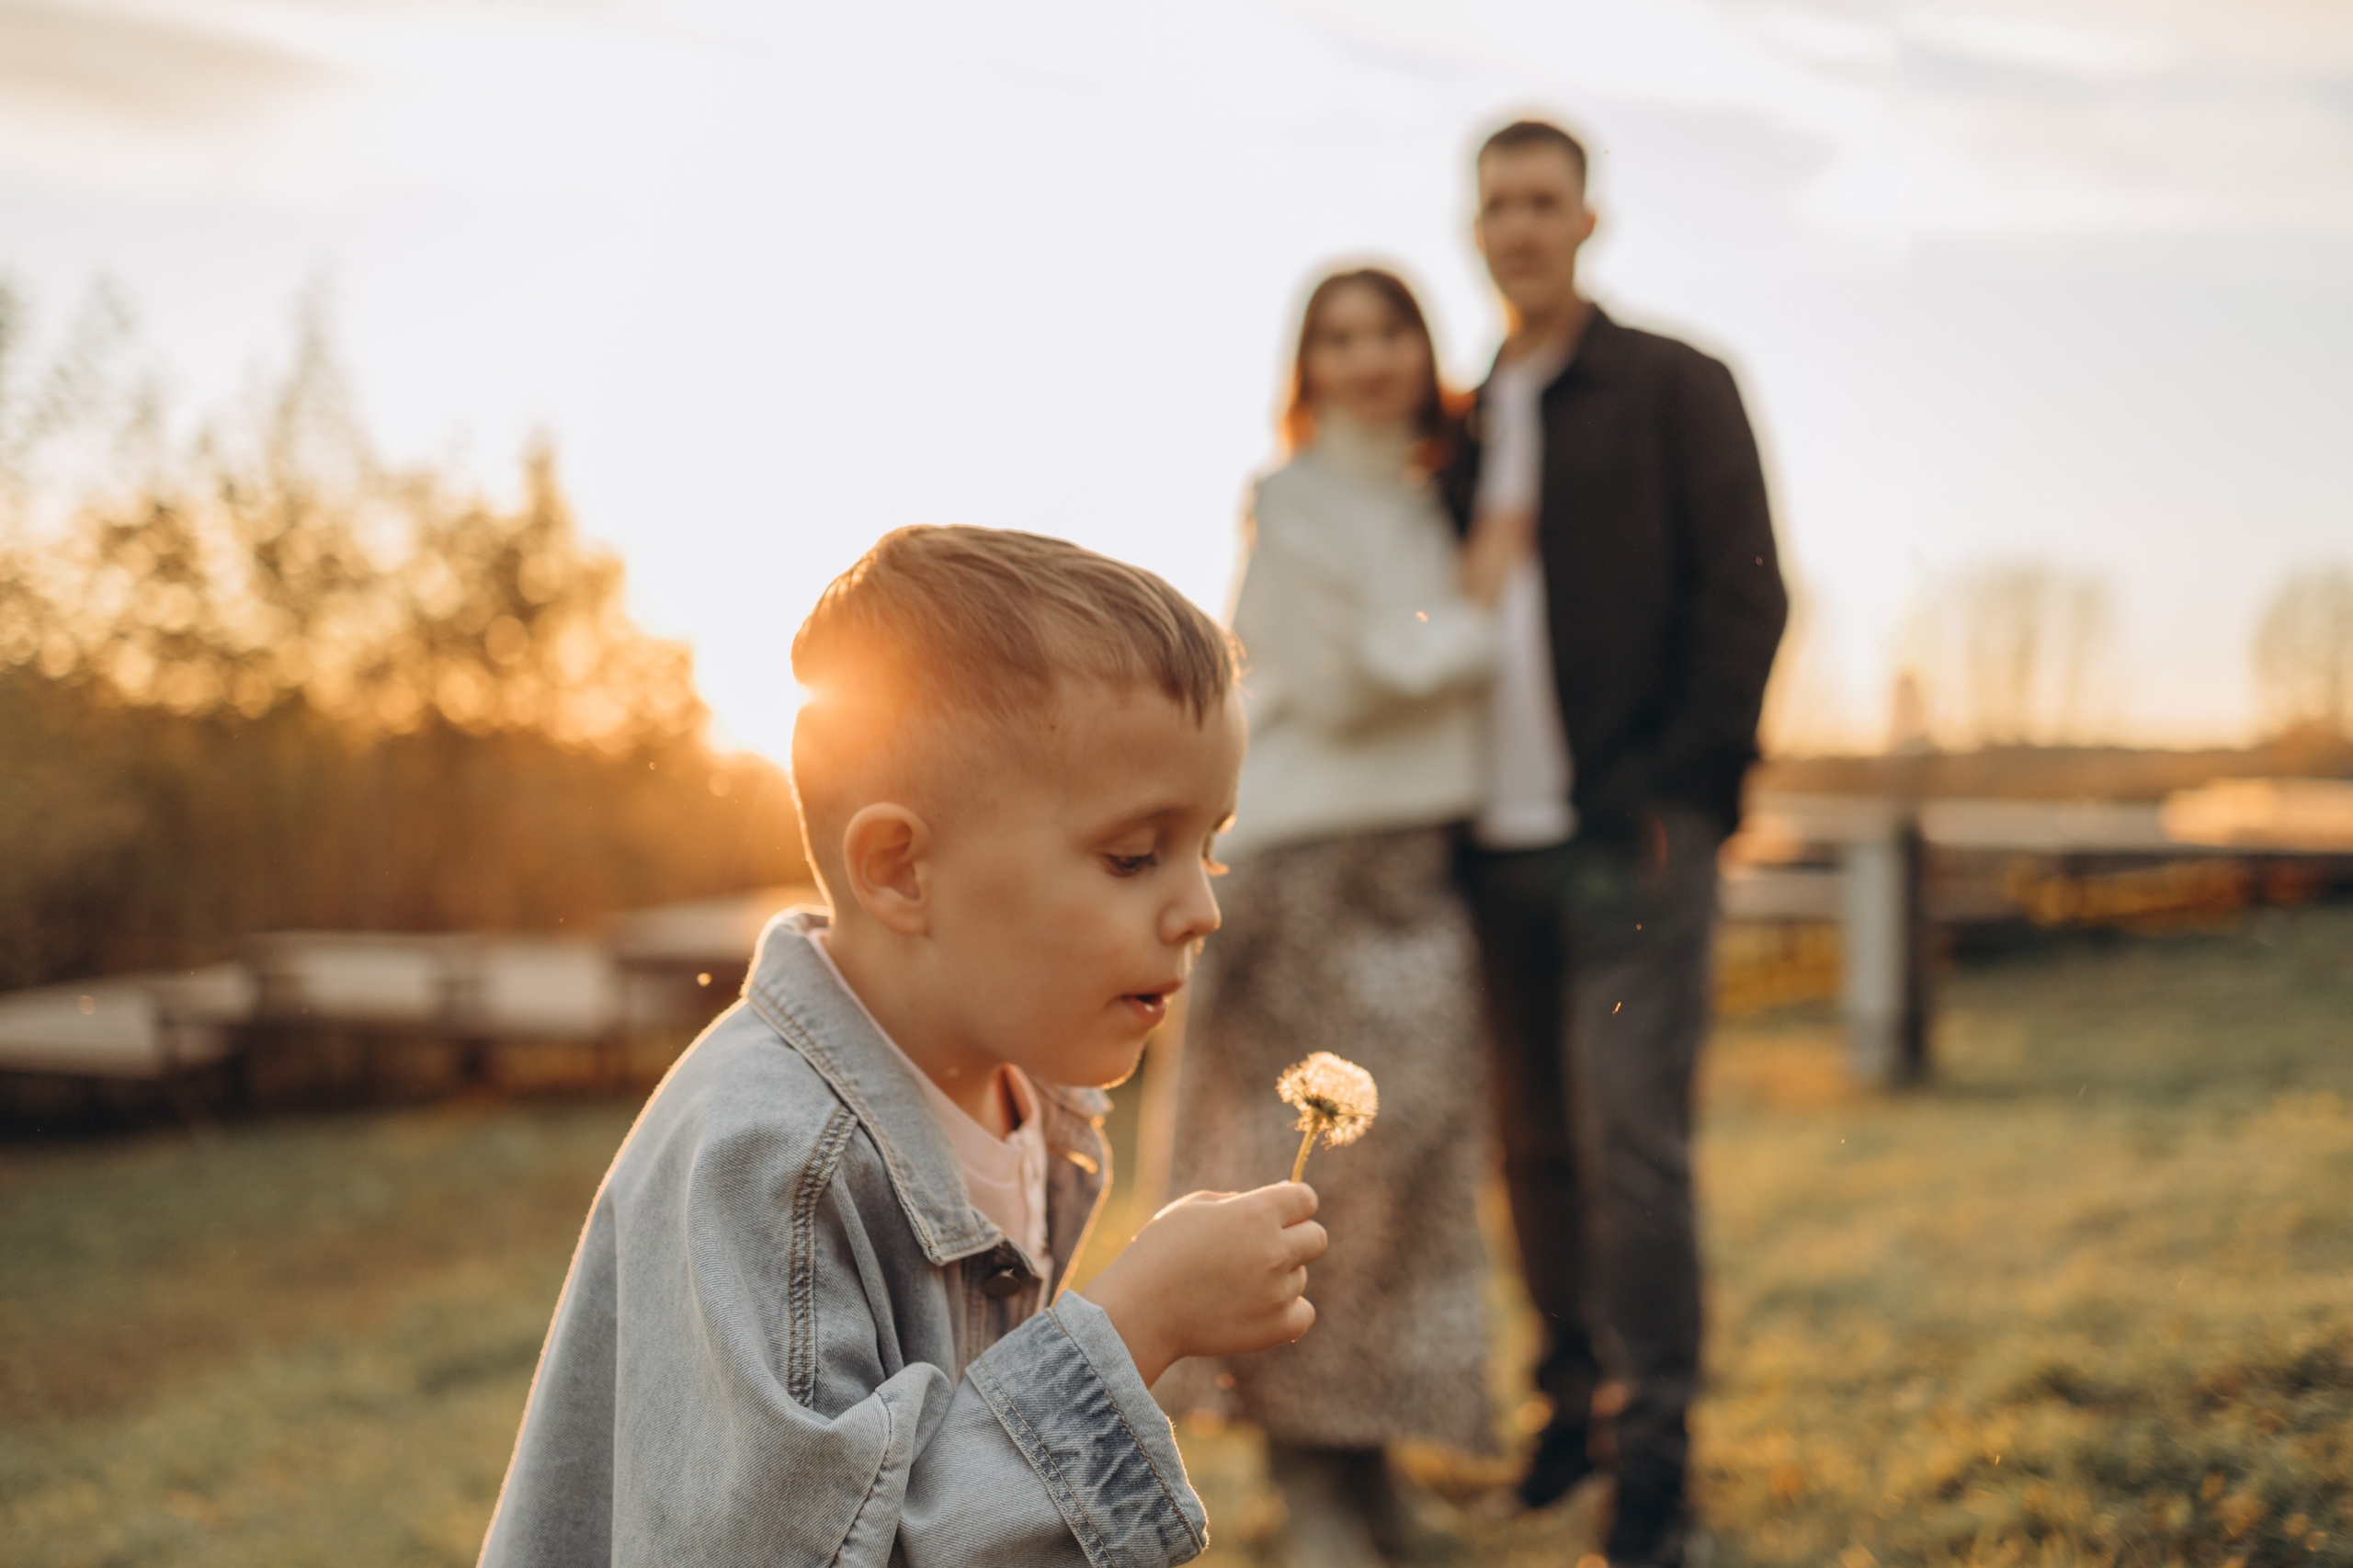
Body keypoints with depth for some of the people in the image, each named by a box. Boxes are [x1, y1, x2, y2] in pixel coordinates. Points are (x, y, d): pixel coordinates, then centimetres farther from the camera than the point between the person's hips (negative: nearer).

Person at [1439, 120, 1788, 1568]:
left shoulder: (1676, 387, 4)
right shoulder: (1467, 422, 18)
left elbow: (1747, 594, -2)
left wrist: (1686, 781, -9)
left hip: (1631, 831, -5)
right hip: (1501, 838, 5)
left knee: (1629, 1137, -8)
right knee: (1536, 1138, 8)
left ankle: (1656, 1448, 1)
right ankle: (1575, 1393, 23)